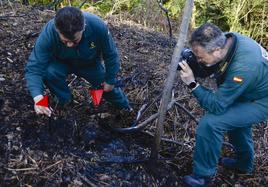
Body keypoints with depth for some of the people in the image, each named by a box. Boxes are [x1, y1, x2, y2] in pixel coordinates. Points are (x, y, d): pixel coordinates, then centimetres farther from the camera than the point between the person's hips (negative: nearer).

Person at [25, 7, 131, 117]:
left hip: (90, 64, 1)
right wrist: (37, 97, -55)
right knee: (48, 72, -32)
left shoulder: (98, 26, -36)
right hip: (61, 63, -1)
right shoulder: (48, 33, -38)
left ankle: (125, 108, 46)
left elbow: (111, 55, -18)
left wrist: (110, 80, -9)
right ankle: (65, 101, -1)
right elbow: (33, 68, -38)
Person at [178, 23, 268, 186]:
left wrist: (192, 83, -32)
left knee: (210, 123, -22)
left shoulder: (242, 67, -40)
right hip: (253, 89, 9)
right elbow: (209, 69, -1)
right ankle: (244, 163, 54)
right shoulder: (225, 39, -18)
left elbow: (216, 106, -32)